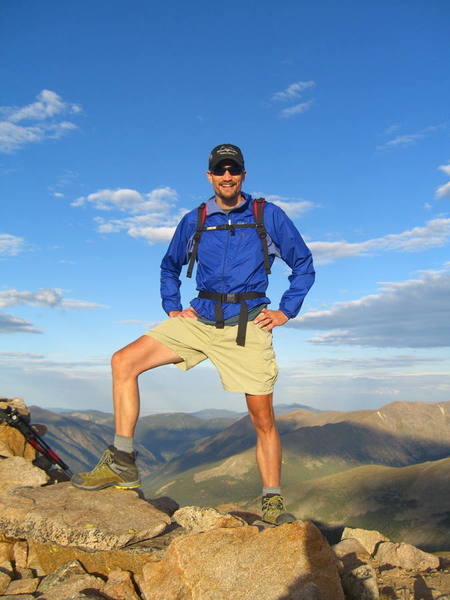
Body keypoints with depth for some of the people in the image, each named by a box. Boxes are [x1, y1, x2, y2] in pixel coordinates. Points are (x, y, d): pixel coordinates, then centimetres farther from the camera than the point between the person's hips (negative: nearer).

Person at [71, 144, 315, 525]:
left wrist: (286, 311, 2)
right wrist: (172, 307, 13)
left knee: (263, 418, 0)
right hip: (199, 320, 3)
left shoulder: (268, 215, 4)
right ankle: (122, 464, -4)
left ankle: (273, 503, 18)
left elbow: (304, 264, 10)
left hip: (248, 325, -3)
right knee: (123, 362, -10)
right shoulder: (194, 221, 12)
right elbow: (170, 266, 26)